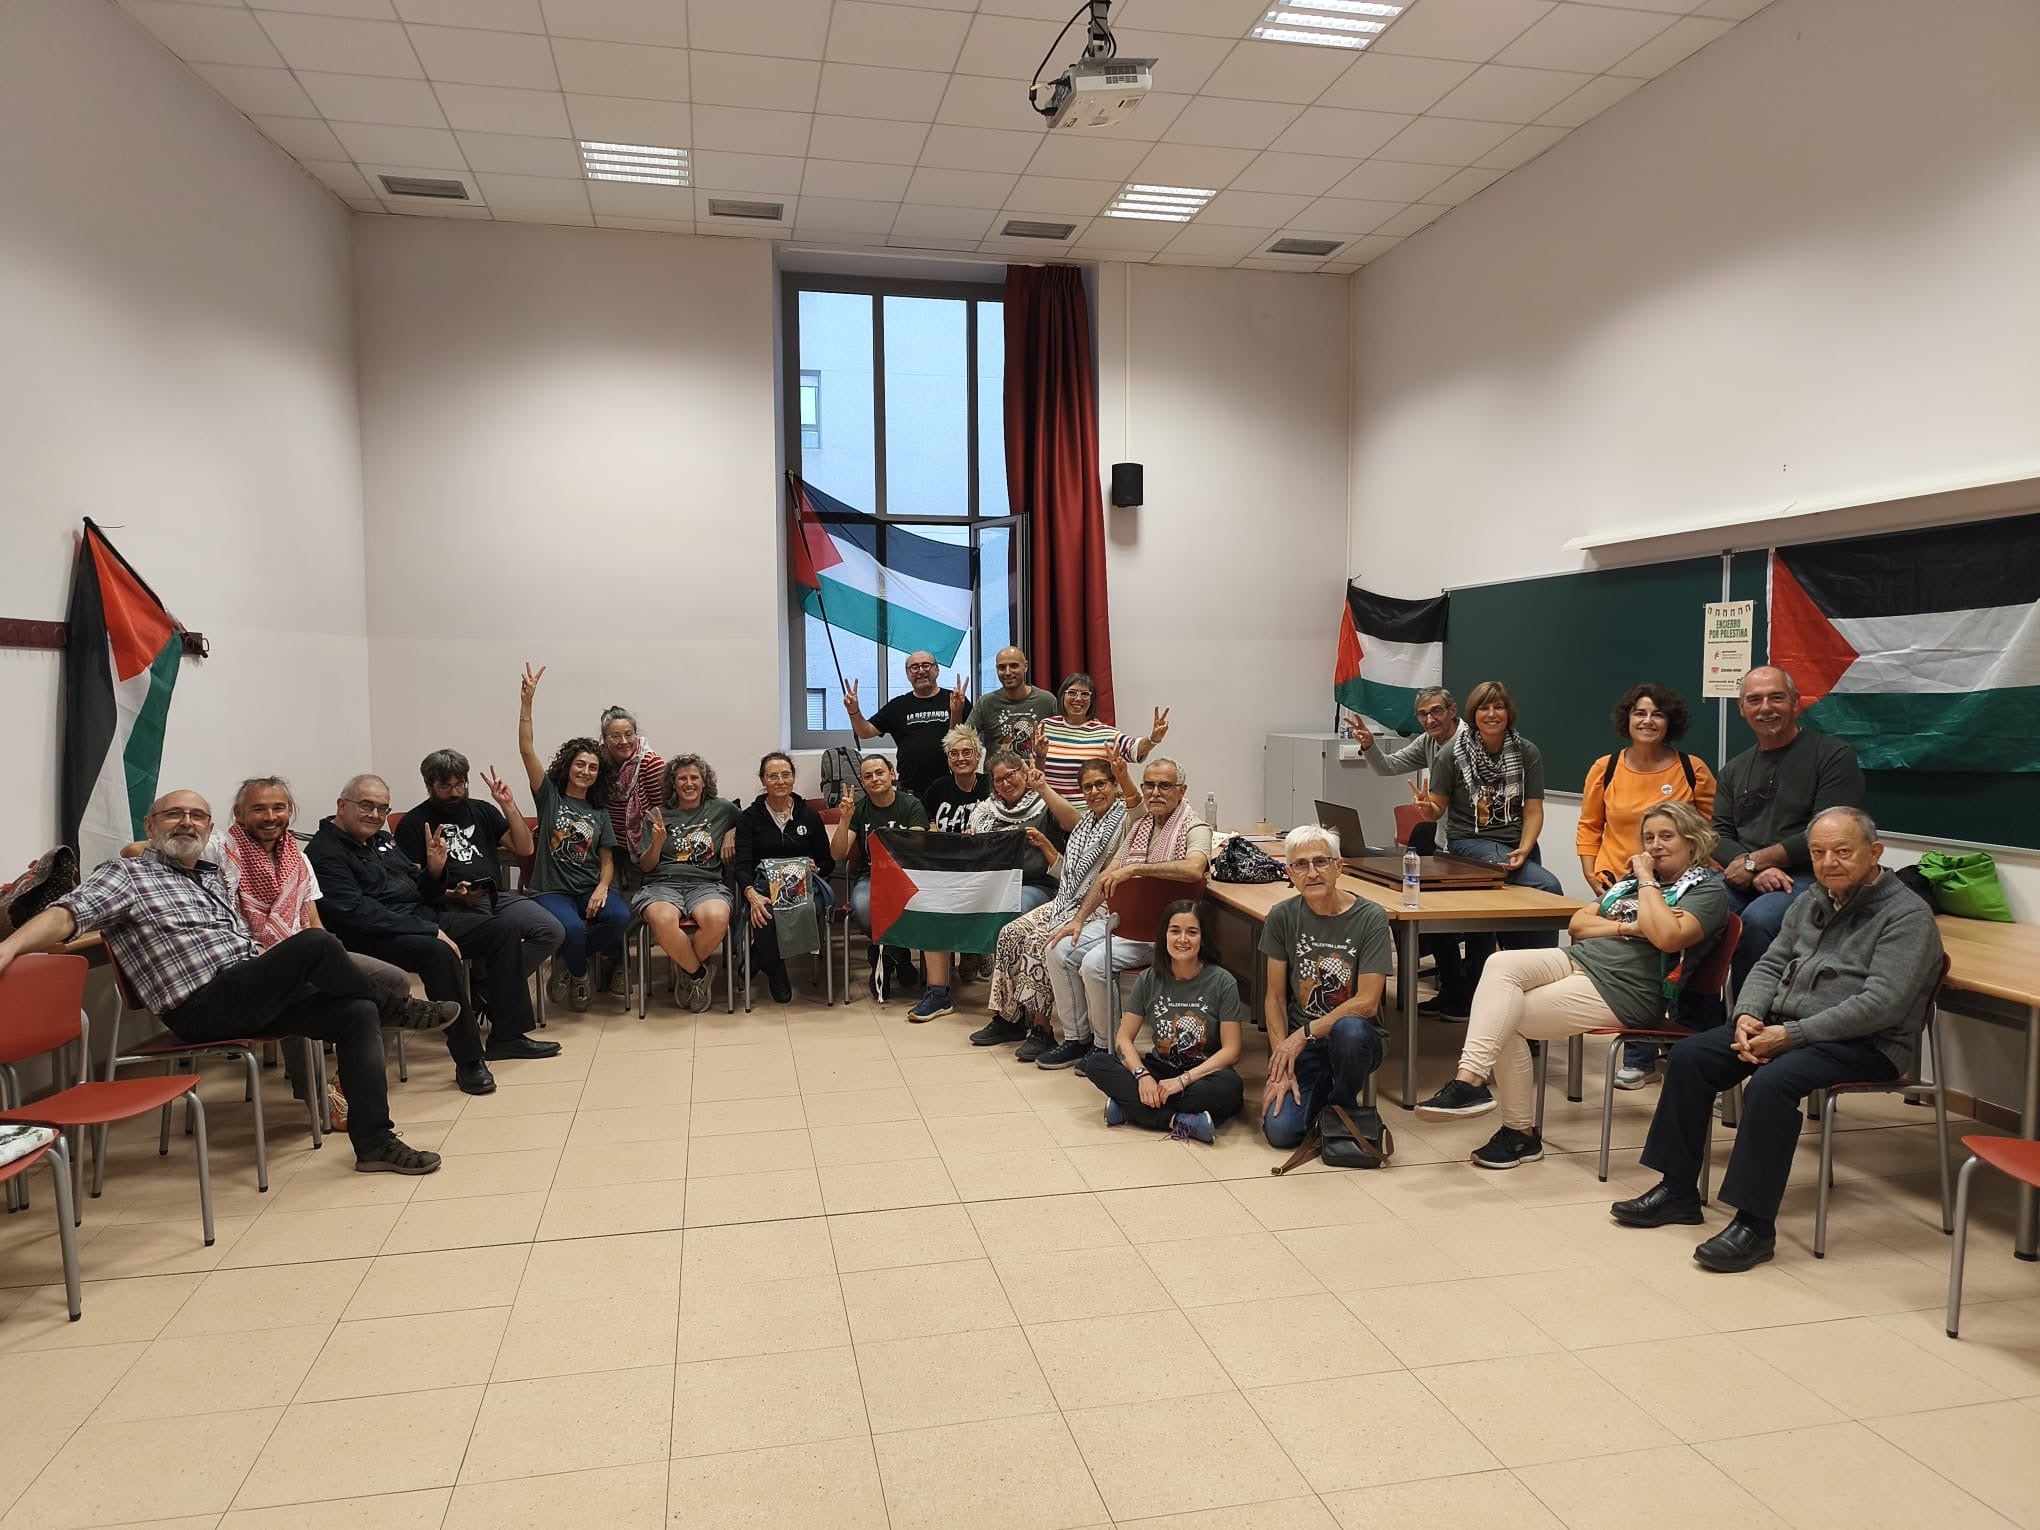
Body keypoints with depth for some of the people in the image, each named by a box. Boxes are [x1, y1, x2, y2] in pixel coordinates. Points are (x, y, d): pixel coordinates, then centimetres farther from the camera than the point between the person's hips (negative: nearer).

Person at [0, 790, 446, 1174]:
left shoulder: (214, 877, 24)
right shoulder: (126, 875, 2)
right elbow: (66, 916, -15)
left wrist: (280, 969, 10)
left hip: (253, 996, 8)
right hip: (204, 1005, -8)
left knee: (358, 1013, -11)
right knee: (316, 943, -26)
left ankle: (373, 1141, -12)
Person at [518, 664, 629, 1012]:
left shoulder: (600, 812, 15)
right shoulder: (549, 796, 8)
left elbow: (607, 860, 11)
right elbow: (527, 750, -4)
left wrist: (602, 888, -12)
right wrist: (527, 701, -14)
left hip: (590, 889, 3)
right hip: (552, 890, -3)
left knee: (620, 917, -29)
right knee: (572, 928, -34)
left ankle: (567, 963, -2)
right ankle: (580, 976, 2)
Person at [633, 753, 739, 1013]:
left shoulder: (722, 809, 17)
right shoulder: (659, 815, 16)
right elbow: (646, 866, 13)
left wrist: (732, 833, 12)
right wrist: (658, 842, -7)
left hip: (706, 884, 0)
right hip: (663, 884, 0)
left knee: (717, 918, -38)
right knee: (663, 920, -39)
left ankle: (686, 967, -5)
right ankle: (699, 972, -10)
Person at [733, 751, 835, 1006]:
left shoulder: (809, 814, 14)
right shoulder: (749, 817, 9)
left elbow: (828, 861, 17)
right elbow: (742, 865, -3)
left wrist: (815, 867, -8)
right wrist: (752, 895, -24)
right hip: (764, 886, -1)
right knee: (766, 913, -39)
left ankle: (757, 957, -13)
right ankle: (776, 974, -11)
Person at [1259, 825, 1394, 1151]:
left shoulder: (1370, 918, -10)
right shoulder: (1282, 916, -1)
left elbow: (1367, 1002, -15)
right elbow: (1276, 998, 1)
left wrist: (1305, 1033, -18)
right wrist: (1281, 1067, -9)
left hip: (1357, 1038, -2)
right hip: (1298, 1044, 2)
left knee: (1349, 1029, -38)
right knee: (1280, 1131, -19)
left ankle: (1341, 1108, -6)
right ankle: (1321, 1090, 16)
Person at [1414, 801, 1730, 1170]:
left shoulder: (1708, 889, 2)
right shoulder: (1633, 879, 23)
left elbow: (1666, 937, -19)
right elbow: (1577, 924, 15)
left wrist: (1648, 881, -7)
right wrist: (1628, 927, -2)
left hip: (1623, 989, -7)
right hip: (1580, 959, 7)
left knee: (1506, 1019, -19)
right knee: (1501, 964, -24)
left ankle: (1521, 1132, -12)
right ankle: (1471, 1079, -29)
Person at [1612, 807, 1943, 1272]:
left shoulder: (1907, 915, -10)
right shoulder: (1809, 904, 14)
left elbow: (1880, 1005, -20)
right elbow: (1770, 966, 14)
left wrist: (1790, 1035, -22)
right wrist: (1747, 1017, -8)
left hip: (1863, 1043, -8)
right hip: (1782, 1024, 8)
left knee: (1771, 1082, -33)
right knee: (1690, 1056, -7)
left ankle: (1755, 1225, -24)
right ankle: (1677, 1189, 2)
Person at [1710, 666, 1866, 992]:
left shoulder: (1832, 755, 1)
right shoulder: (1734, 770, 20)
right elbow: (1720, 836, 10)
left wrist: (1755, 860, -10)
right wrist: (1758, 871, -11)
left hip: (1808, 877, -5)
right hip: (1744, 880, 5)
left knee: (1756, 920, -36)